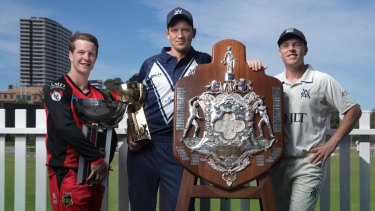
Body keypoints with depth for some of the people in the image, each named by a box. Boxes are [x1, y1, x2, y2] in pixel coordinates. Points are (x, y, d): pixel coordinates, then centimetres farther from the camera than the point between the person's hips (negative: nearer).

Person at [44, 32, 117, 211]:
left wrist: (104, 163, -6)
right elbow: (65, 127, -20)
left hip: (94, 175, 6)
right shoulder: (58, 89, -5)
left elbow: (111, 135, 11)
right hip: (67, 173, -6)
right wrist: (98, 159, -21)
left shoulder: (99, 96, 14)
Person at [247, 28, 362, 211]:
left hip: (308, 163, -4)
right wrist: (250, 69, -4)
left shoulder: (322, 81, 0)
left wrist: (331, 144, -6)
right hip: (277, 162, 4)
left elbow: (354, 110, 0)